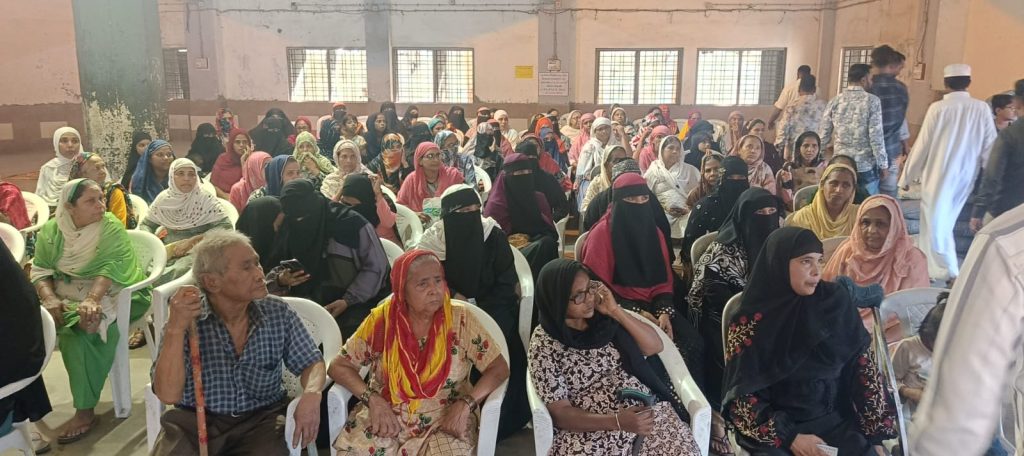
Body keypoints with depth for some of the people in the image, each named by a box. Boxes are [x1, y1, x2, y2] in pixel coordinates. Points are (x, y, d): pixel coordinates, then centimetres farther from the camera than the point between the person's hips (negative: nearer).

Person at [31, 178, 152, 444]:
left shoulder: (111, 227, -9)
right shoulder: (51, 231, 4)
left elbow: (110, 267, -21)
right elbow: (40, 270, 1)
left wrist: (92, 300, -37)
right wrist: (50, 298, -20)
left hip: (110, 295, -4)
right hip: (68, 296, 4)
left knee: (76, 328, -29)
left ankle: (85, 411, -22)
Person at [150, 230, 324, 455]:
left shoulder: (278, 312, -4)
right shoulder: (186, 318, -9)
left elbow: (311, 362, 3)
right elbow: (168, 394, -16)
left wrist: (311, 394, -19)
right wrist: (176, 329, -29)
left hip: (262, 418, 0)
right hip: (195, 420, 0)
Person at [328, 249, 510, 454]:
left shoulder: (460, 320, -7)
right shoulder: (381, 320, -5)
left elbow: (499, 367, -5)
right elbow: (339, 366, 1)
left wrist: (466, 404, -20)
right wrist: (372, 399, -14)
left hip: (445, 420, -1)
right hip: (385, 416, 1)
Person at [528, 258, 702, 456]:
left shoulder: (602, 315, 4)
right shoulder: (544, 344, -8)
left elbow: (655, 346, 4)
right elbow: (560, 414, -10)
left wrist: (615, 310, -8)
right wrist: (617, 421, -23)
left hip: (645, 408, 3)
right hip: (592, 427, -3)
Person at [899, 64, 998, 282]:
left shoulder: (938, 108, -12)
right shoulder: (982, 109, -3)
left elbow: (922, 146, -9)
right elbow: (990, 147, 1)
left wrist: (907, 176, 1)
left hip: (938, 176, -4)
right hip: (965, 178, 5)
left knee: (936, 225, 3)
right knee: (943, 223, 19)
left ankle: (949, 275, 0)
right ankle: (931, 268, 31)